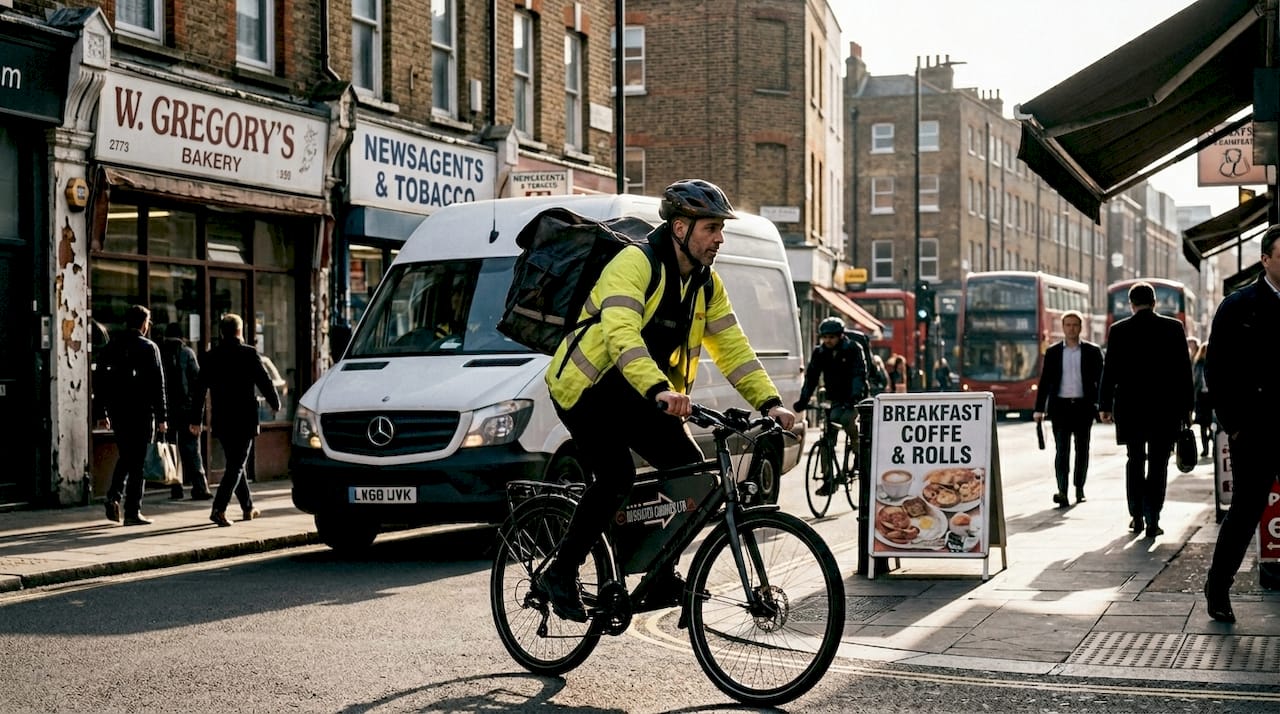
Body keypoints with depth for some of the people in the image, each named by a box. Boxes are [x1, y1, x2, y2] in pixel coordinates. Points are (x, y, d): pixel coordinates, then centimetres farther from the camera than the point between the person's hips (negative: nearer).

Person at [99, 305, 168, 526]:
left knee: (125, 456, 19)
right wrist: (161, 417, -4)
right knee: (137, 461, 0)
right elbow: (157, 384, -8)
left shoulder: (110, 347, 8)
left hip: (118, 412, 5)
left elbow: (101, 381, 9)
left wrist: (102, 414, 14)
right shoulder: (149, 348, -6)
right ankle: (132, 511, 0)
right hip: (141, 412, -5)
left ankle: (113, 496, 0)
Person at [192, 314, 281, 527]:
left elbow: (200, 388, 5)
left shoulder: (211, 356, 4)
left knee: (236, 463, 18)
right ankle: (219, 509, -17)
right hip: (244, 420, -5)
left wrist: (196, 419, 10)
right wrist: (275, 404, 13)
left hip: (221, 421, 5)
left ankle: (248, 508, 28)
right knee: (236, 465, -3)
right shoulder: (249, 354, -8)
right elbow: (264, 382, -5)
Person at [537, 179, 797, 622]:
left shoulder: (706, 284, 3)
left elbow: (732, 347, 2)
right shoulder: (635, 263, -22)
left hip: (637, 394, 7)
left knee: (689, 468, -8)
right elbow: (621, 334, -37)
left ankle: (659, 573, 6)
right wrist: (659, 390, -51)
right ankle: (560, 575, -10)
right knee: (617, 476, -24)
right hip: (586, 385, -7)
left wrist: (769, 402, -12)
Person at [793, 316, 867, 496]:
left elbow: (859, 375, -22)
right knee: (827, 439, -8)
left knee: (847, 419, -33)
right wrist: (803, 400, -16)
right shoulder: (819, 352, -1)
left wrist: (854, 396, -38)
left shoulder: (853, 349, -12)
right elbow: (811, 377, -3)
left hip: (854, 398, -4)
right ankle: (828, 480, -2)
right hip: (835, 399, 4)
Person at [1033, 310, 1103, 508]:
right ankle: (1062, 492, -17)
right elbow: (1045, 381, 7)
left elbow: (1100, 380, 4)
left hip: (1084, 406, 1)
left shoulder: (1092, 351, 5)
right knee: (1061, 449, -9)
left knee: (1082, 449, 9)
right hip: (1060, 406, 0)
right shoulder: (1053, 352, 7)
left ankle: (1079, 488, 24)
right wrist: (1039, 409, 0)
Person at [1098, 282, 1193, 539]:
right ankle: (1152, 520, -2)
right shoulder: (1173, 328, -1)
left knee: (1135, 461, 15)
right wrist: (1186, 406, 6)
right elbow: (1184, 370, 0)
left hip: (1130, 407, 1)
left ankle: (1136, 517, 13)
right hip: (1165, 407, -1)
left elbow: (1110, 371, -1)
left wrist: (1105, 405, 6)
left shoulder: (1119, 330, -2)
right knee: (1158, 464, 3)